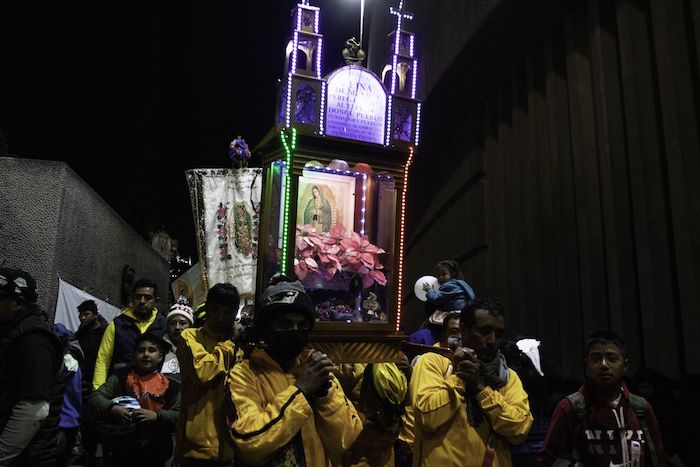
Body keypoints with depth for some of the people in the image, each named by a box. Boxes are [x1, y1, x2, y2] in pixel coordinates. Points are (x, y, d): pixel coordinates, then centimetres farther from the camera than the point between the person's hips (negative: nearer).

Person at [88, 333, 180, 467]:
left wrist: (157, 416, -20)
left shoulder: (170, 385, 0)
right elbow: (94, 399, -4)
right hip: (120, 451, 0)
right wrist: (111, 408, -22)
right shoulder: (121, 376, 2)